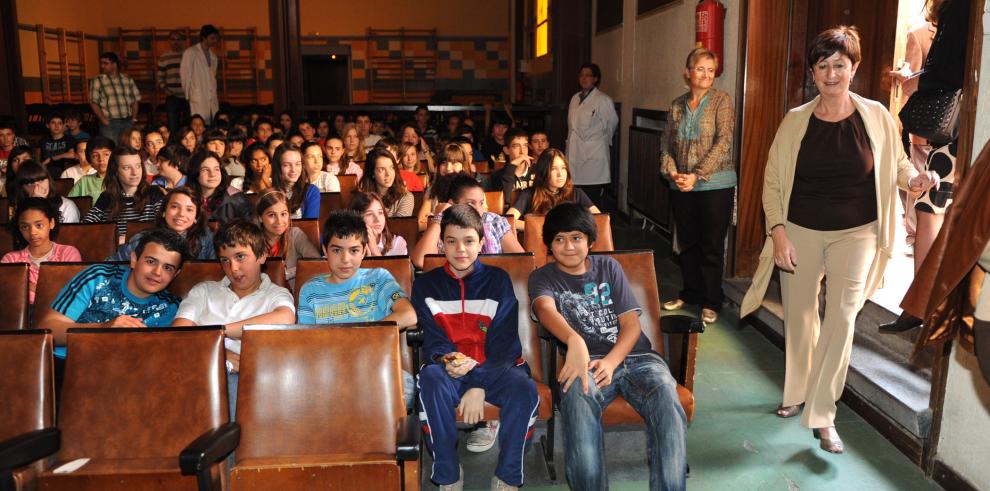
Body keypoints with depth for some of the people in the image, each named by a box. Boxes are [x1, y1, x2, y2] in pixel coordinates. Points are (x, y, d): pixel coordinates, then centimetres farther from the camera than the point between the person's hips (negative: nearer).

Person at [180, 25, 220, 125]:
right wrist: (188, 96, -1)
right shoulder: (190, 52, -1)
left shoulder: (213, 56, 18)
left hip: (212, 101, 6)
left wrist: (214, 95, 13)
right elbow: (185, 75, -1)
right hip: (198, 100, -6)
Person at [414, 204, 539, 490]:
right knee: (431, 377, -35)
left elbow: (504, 343, -3)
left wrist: (479, 387, -17)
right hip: (449, 370, 1)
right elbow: (432, 339, 2)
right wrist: (449, 360, -23)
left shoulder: (498, 280, 5)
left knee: (524, 388, -33)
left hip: (494, 369, 0)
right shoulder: (426, 285, 10)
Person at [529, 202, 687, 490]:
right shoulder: (543, 278, 10)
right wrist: (575, 341, -41)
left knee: (668, 406, -32)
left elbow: (632, 323, 8)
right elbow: (545, 309, -16)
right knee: (579, 405, -39)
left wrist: (611, 362, -14)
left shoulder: (609, 267, 17)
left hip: (636, 357, 2)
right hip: (588, 361, -2)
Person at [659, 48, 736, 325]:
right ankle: (691, 293, 30)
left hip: (715, 185, -4)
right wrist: (673, 173, -8)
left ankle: (711, 303, 15)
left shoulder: (722, 101, -5)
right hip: (681, 187, 4)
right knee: (687, 242, 14)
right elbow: (666, 144, 9)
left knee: (712, 246, 3)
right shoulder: (677, 105, 9)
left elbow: (723, 142, -14)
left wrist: (697, 175, -19)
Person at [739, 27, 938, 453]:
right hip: (800, 231, 1)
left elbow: (896, 163, 9)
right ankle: (797, 394, 34)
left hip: (854, 234, -1)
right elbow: (772, 179, 0)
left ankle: (823, 415, -1)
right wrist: (778, 231, -9)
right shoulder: (796, 121, -1)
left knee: (841, 319, -9)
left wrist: (914, 179, -14)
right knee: (799, 317, 11)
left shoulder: (876, 116, -2)